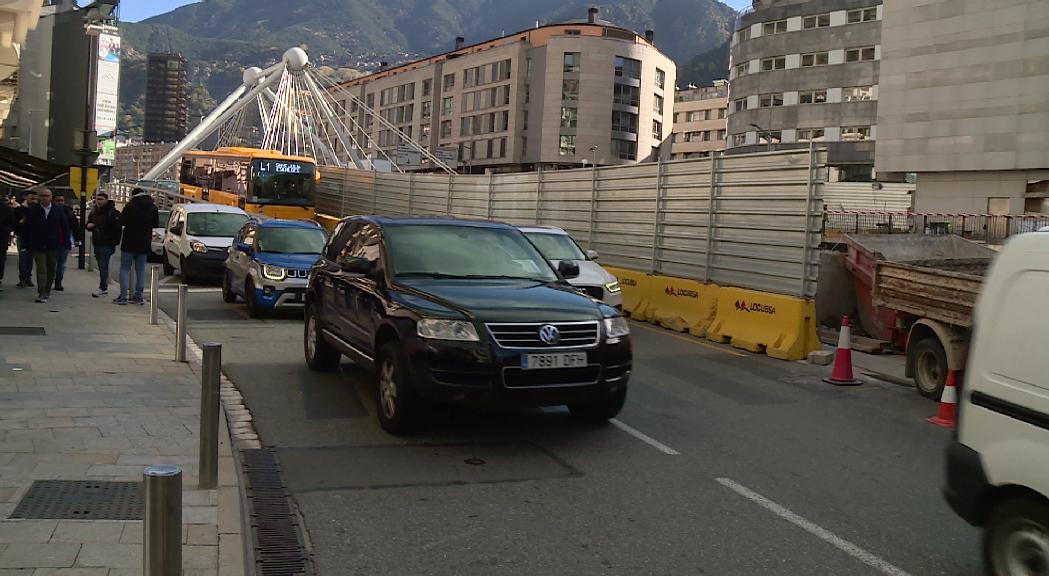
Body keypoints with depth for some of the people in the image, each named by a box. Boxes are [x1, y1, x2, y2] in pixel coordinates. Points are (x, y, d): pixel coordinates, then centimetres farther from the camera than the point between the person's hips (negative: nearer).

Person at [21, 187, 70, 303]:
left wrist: (66, 243, -3)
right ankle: (41, 294, -9)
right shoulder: (31, 211, 0)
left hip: (53, 246, 2)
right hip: (38, 246, -2)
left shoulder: (59, 211, 3)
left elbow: (65, 227, 3)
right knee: (41, 270, -8)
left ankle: (47, 291, 28)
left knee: (52, 270, 12)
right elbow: (26, 228, 3)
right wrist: (26, 243, -1)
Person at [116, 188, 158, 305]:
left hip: (129, 243, -4)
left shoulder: (130, 206, -11)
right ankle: (138, 296, 8)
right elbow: (156, 224, 12)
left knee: (124, 269, 4)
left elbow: (122, 222, -8)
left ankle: (123, 296, -1)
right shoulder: (153, 207, 3)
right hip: (144, 244, 4)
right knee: (141, 271, 9)